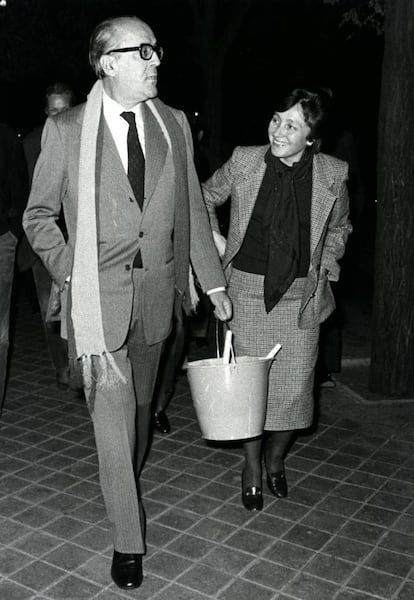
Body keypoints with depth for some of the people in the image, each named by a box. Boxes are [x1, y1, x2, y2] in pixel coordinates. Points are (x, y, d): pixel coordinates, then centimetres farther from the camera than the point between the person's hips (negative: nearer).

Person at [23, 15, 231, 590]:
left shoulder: (174, 123, 5)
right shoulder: (66, 129, -4)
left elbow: (192, 209, 8)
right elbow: (38, 214, 4)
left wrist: (213, 281, 7)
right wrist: (70, 272, -4)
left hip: (157, 289, 4)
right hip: (99, 295, -3)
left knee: (141, 403, 18)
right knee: (113, 411, -5)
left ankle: (124, 482, 45)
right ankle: (128, 539, 9)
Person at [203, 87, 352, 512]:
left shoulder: (331, 174, -3)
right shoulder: (243, 162, -5)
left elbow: (339, 228, 16)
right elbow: (205, 198, 14)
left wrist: (325, 266, 6)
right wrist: (216, 241, 3)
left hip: (300, 295, 1)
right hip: (248, 289, -1)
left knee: (294, 385, 3)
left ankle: (275, 460, 31)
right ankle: (252, 468, 24)